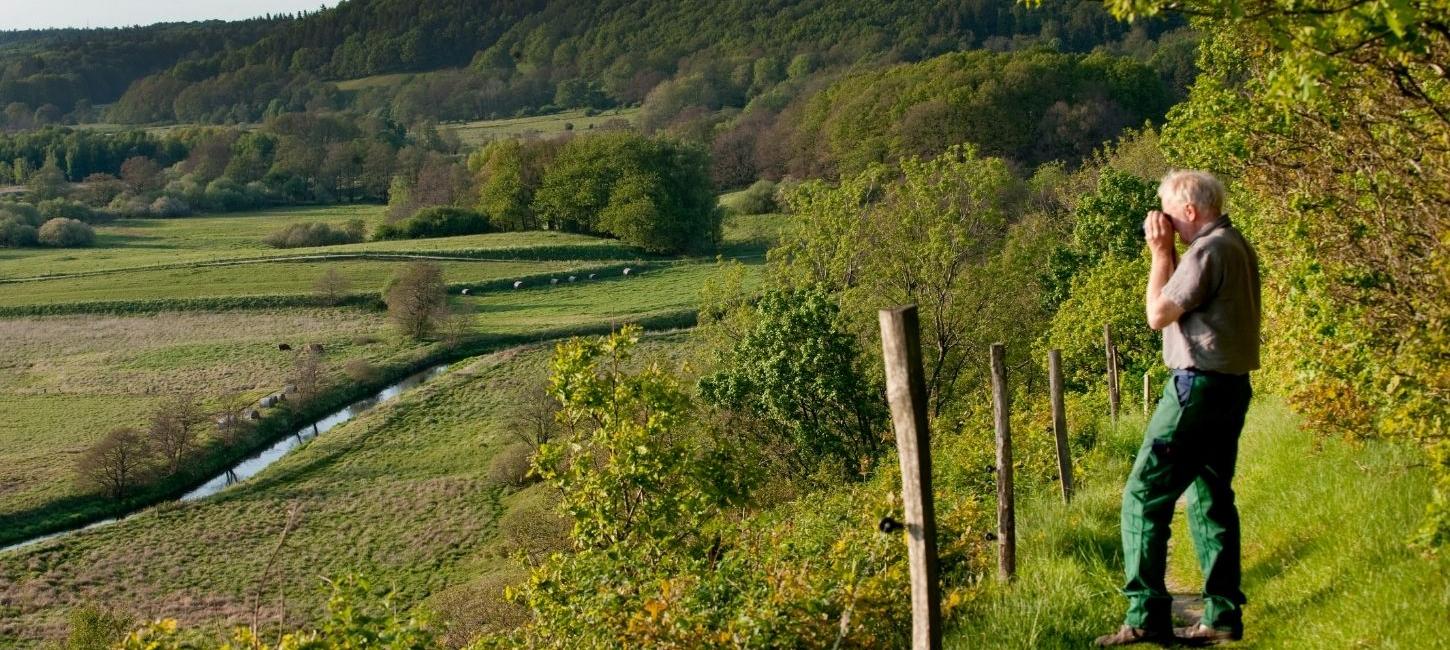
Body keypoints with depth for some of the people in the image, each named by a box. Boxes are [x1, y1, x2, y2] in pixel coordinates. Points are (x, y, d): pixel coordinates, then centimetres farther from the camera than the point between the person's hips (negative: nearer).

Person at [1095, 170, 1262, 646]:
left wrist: (1161, 252, -6)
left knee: (1144, 495, -6)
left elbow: (1158, 314, -14)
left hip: (1198, 387, -10)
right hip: (1230, 387, 10)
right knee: (1210, 499, 13)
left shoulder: (1208, 251, -16)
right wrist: (1168, 253, 9)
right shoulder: (1235, 245, 14)